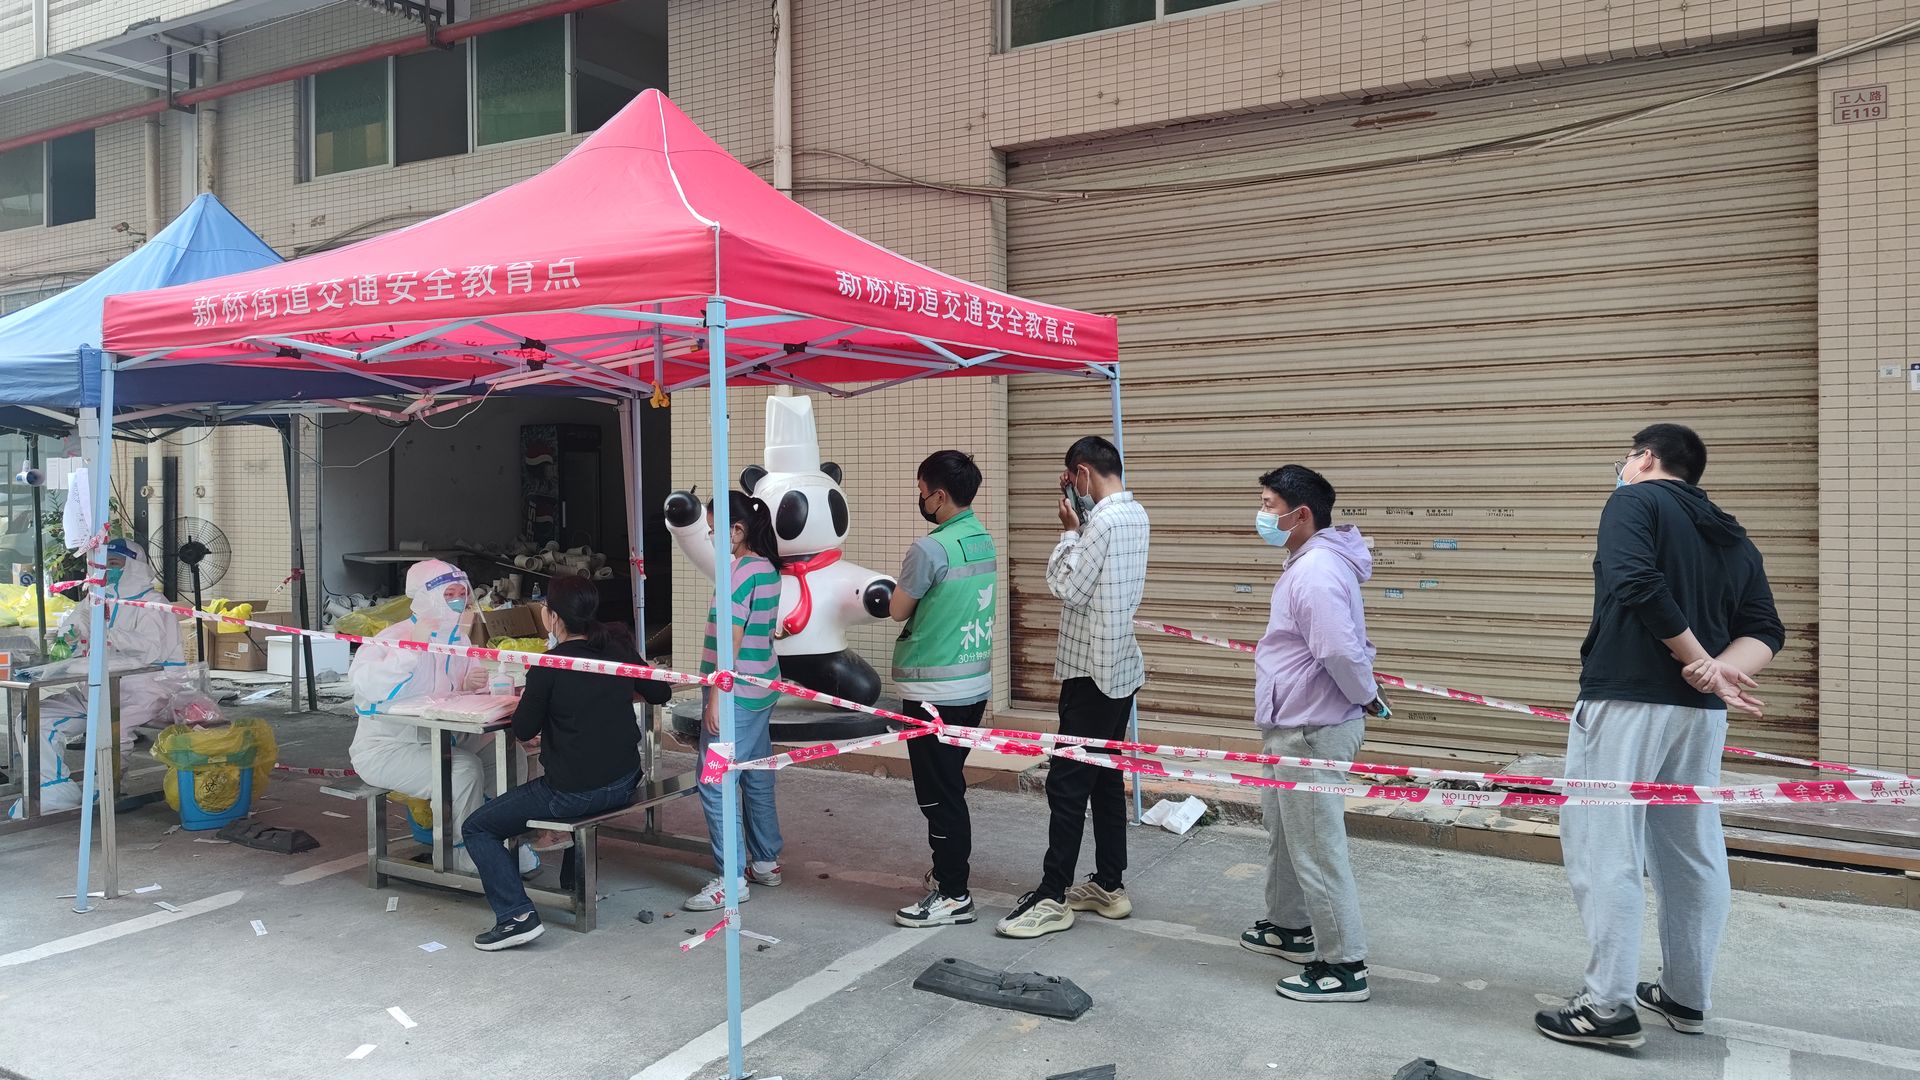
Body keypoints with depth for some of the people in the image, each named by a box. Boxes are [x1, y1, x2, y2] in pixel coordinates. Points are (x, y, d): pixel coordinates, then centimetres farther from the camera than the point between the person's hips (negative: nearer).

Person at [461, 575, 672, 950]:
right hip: (623, 785, 7)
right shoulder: (618, 649, 1)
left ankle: (516, 915, -4)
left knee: (476, 828, 9)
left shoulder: (548, 666, -15)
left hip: (572, 793, -6)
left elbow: (524, 730, -5)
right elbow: (661, 694, 15)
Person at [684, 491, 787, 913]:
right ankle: (766, 863, 27)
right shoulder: (768, 568, 10)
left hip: (735, 692, -10)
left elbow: (732, 640, -20)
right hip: (761, 691, 10)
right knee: (757, 778, 17)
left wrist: (716, 698, -17)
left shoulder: (742, 572, -18)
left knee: (716, 785, -4)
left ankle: (730, 880, -1)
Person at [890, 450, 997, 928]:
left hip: (933, 690, -9)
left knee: (939, 793, 0)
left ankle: (953, 895, 7)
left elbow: (899, 610, -6)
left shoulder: (930, 549, -18)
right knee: (950, 785, 19)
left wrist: (897, 590, 10)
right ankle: (949, 870, 30)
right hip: (975, 683, 9)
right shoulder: (985, 541, 8)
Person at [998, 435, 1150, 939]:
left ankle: (1052, 898, 1)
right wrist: (1079, 524, 4)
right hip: (1121, 669, 10)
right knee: (1106, 779, 15)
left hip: (1092, 672, -10)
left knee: (1067, 784, -5)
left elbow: (1067, 587, -16)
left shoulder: (1103, 521, -19)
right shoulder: (1135, 515, 11)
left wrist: (1069, 530, -6)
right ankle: (1109, 887, 23)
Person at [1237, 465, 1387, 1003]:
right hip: (1292, 729, 11)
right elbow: (1346, 647, 20)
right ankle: (1289, 926, 42)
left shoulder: (1316, 572, -23)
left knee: (1316, 849, -2)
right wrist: (1364, 691, 13)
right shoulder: (1309, 564, 12)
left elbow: (1343, 651, -30)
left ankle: (1344, 966, 10)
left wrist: (1365, 696, -14)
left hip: (1312, 733, -11)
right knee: (1284, 835, 24)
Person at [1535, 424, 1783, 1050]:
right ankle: (1685, 998, 27)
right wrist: (1718, 670, -7)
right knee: (1692, 854, 15)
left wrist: (1698, 659, -12)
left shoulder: (1635, 501, -2)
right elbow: (1765, 632, 9)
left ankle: (1609, 1009, 1)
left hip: (1626, 703, -7)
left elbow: (1637, 583, -20)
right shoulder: (1733, 536, 19)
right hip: (1701, 713, 8)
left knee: (1603, 852, -2)